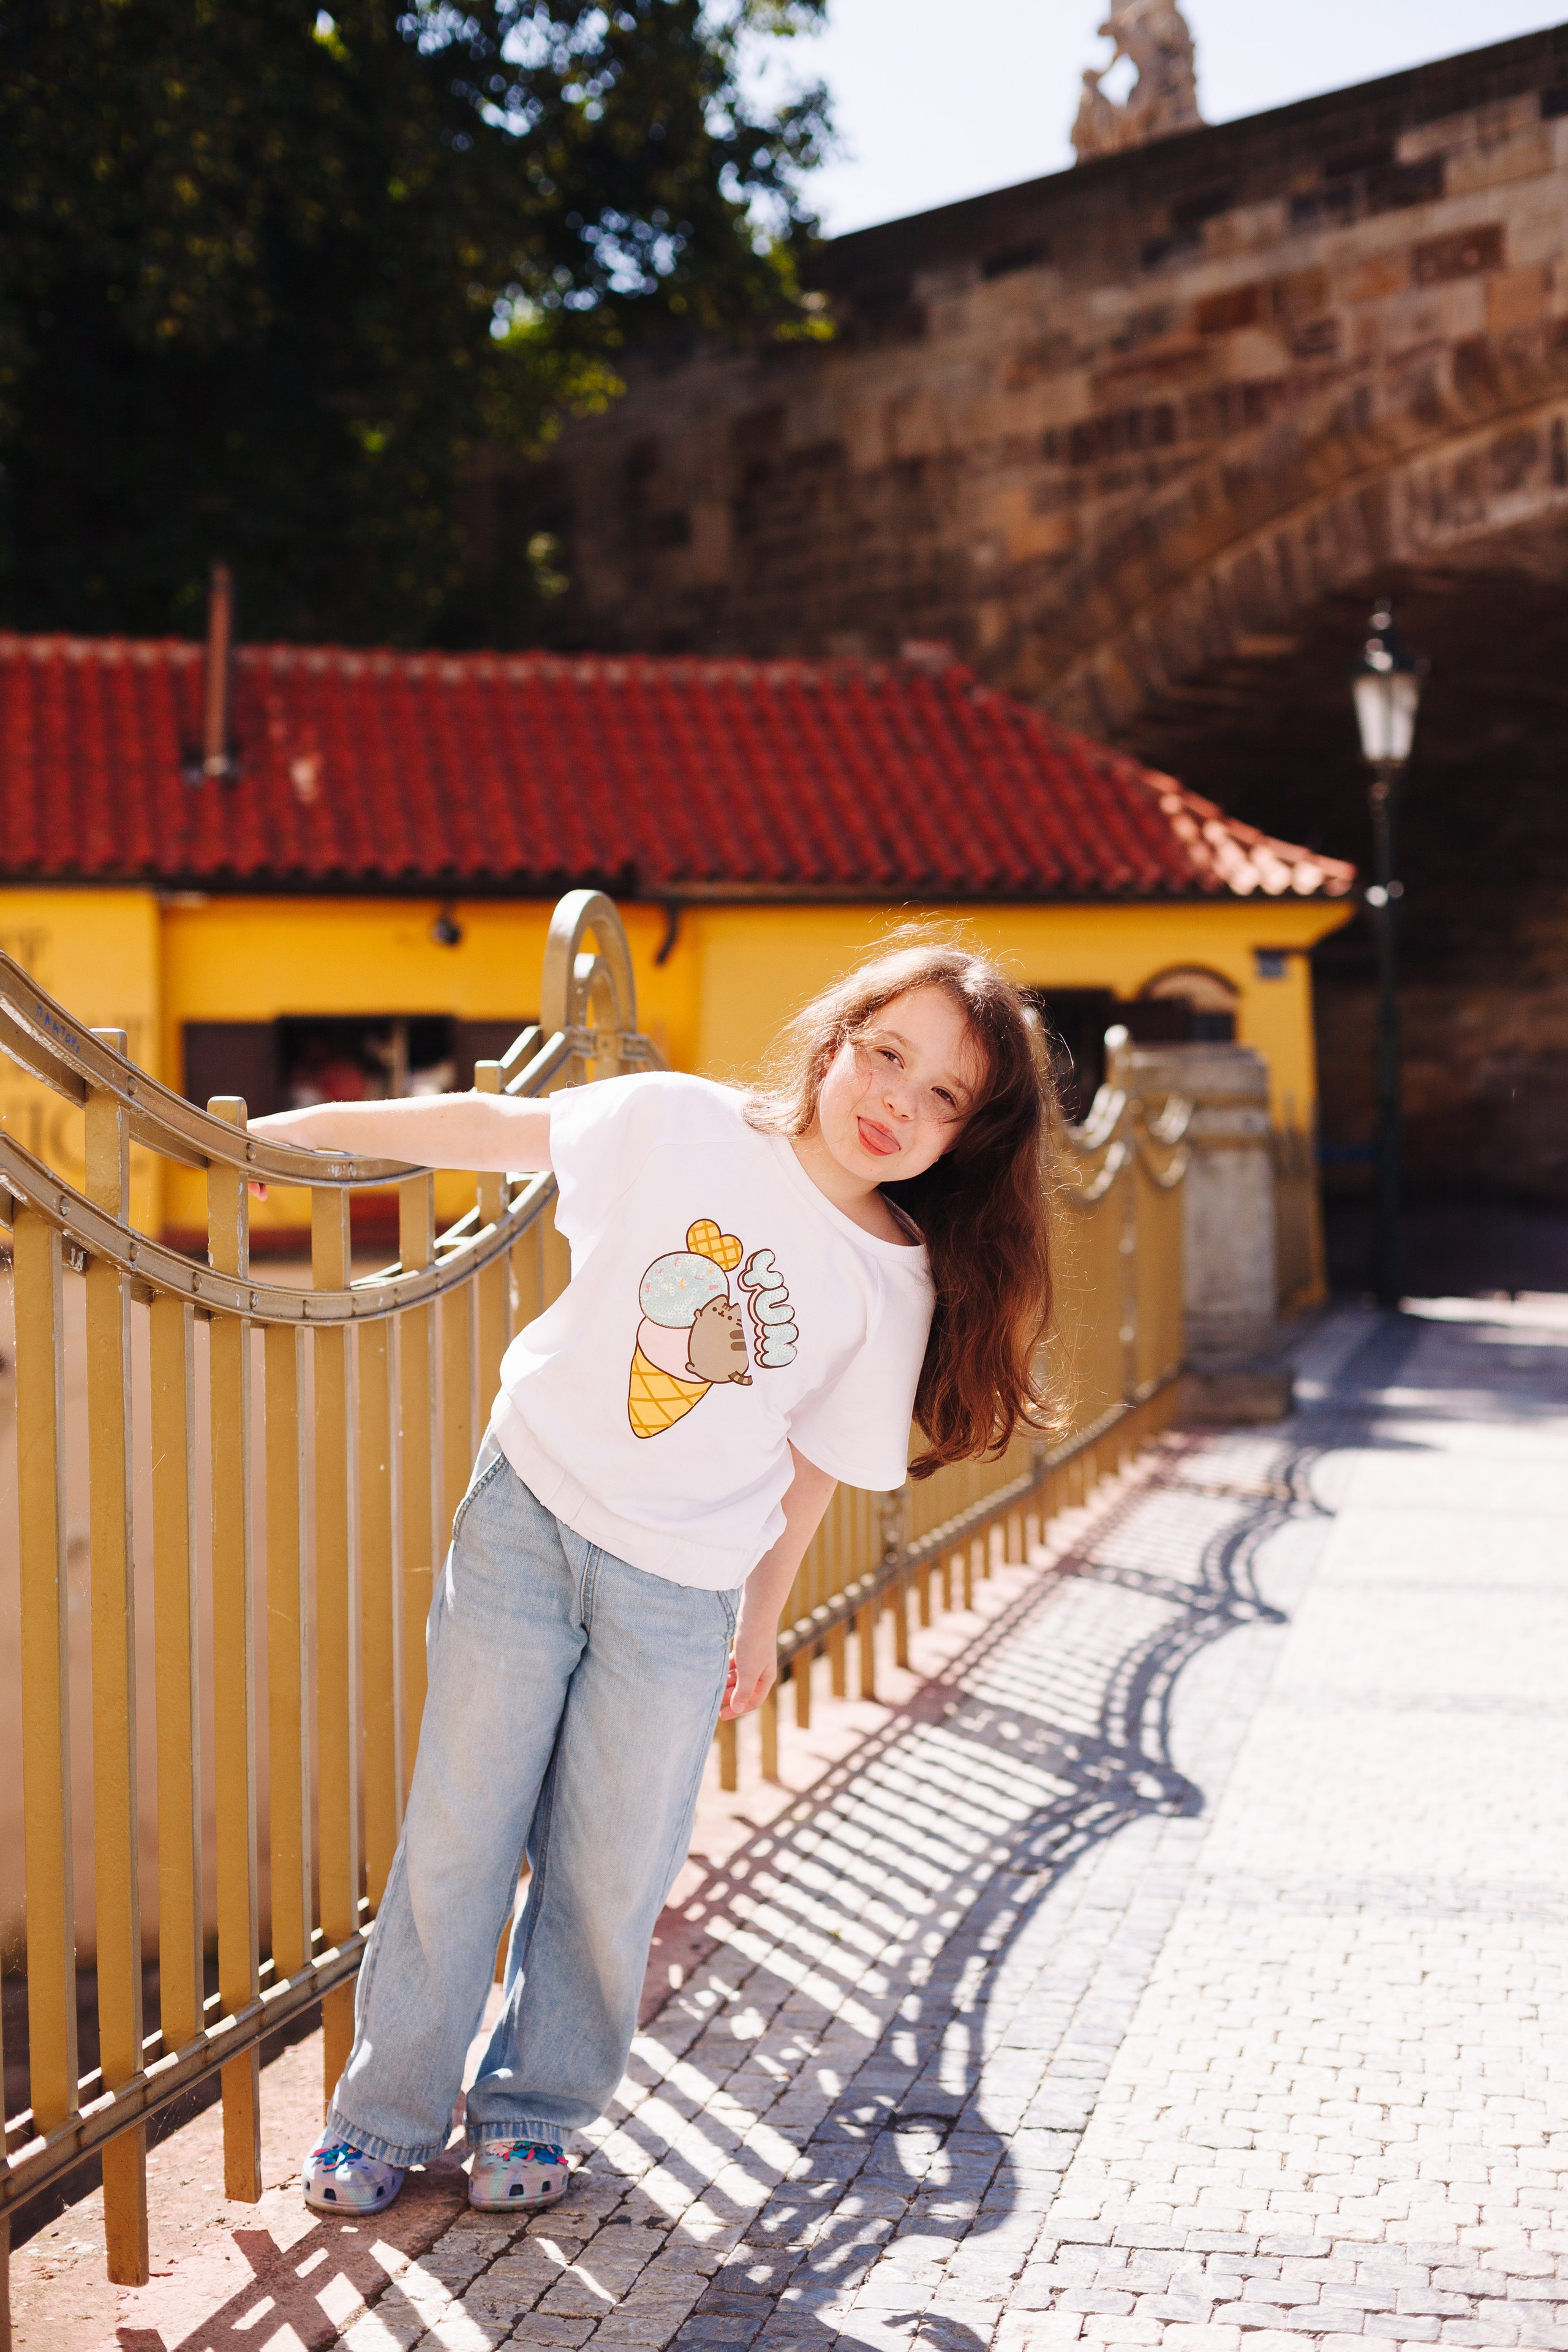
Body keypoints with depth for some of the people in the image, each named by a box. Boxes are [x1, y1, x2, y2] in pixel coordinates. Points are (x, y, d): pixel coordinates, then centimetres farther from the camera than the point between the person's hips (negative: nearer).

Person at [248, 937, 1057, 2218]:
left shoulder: (897, 1283, -6)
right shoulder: (680, 1124, -9)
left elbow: (812, 1462, 4)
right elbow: (488, 1128, 1)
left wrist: (761, 1618, 11)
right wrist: (301, 1126, 3)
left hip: (679, 1591, 1)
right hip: (528, 1518, 0)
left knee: (607, 1872, 6)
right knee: (460, 1832, 5)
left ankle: (535, 2110, 29)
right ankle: (388, 2112, 22)